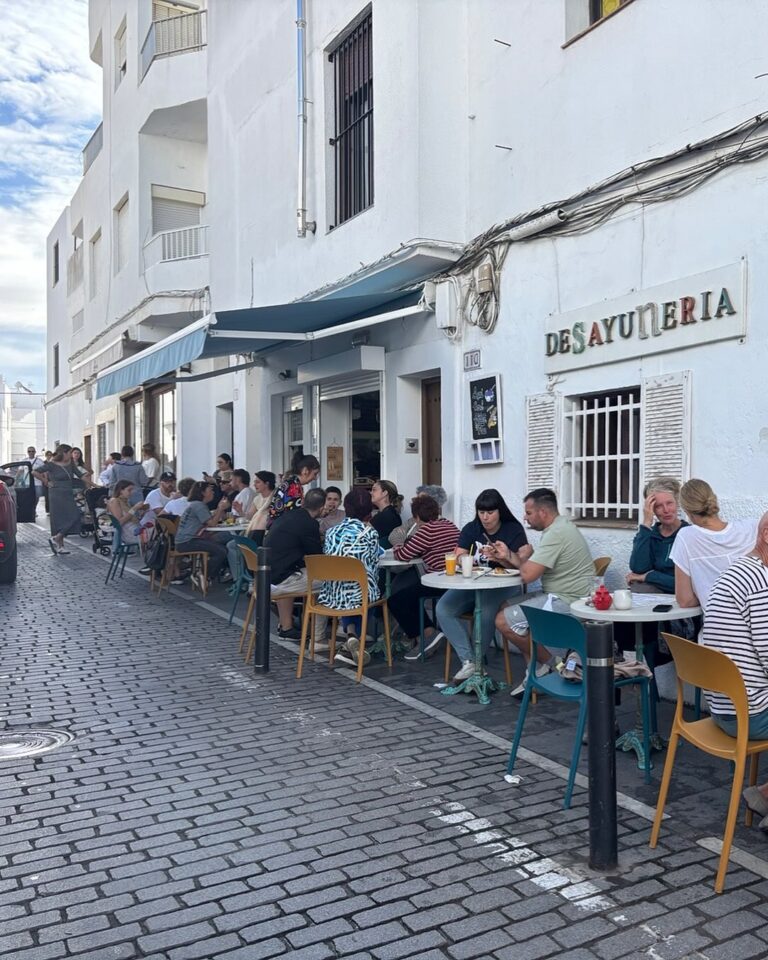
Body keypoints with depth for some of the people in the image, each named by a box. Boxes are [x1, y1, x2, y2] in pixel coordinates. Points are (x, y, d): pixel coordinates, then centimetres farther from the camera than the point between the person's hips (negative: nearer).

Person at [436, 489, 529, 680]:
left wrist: (500, 558, -27)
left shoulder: (513, 529, -1)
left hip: (503, 586, -4)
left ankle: (475, 662, -13)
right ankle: (469, 661, -23)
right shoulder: (470, 529, 10)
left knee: (485, 613, -36)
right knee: (443, 609, -23)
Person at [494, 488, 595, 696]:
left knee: (504, 620, -13)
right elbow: (534, 567, 18)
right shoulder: (560, 527, 13)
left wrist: (526, 555, -3)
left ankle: (546, 663, 6)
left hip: (567, 603, -11)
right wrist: (509, 557, 8)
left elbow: (527, 575, -24)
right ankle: (536, 671, 11)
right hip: (568, 598, 11)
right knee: (507, 607, 13)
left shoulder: (556, 534, -21)